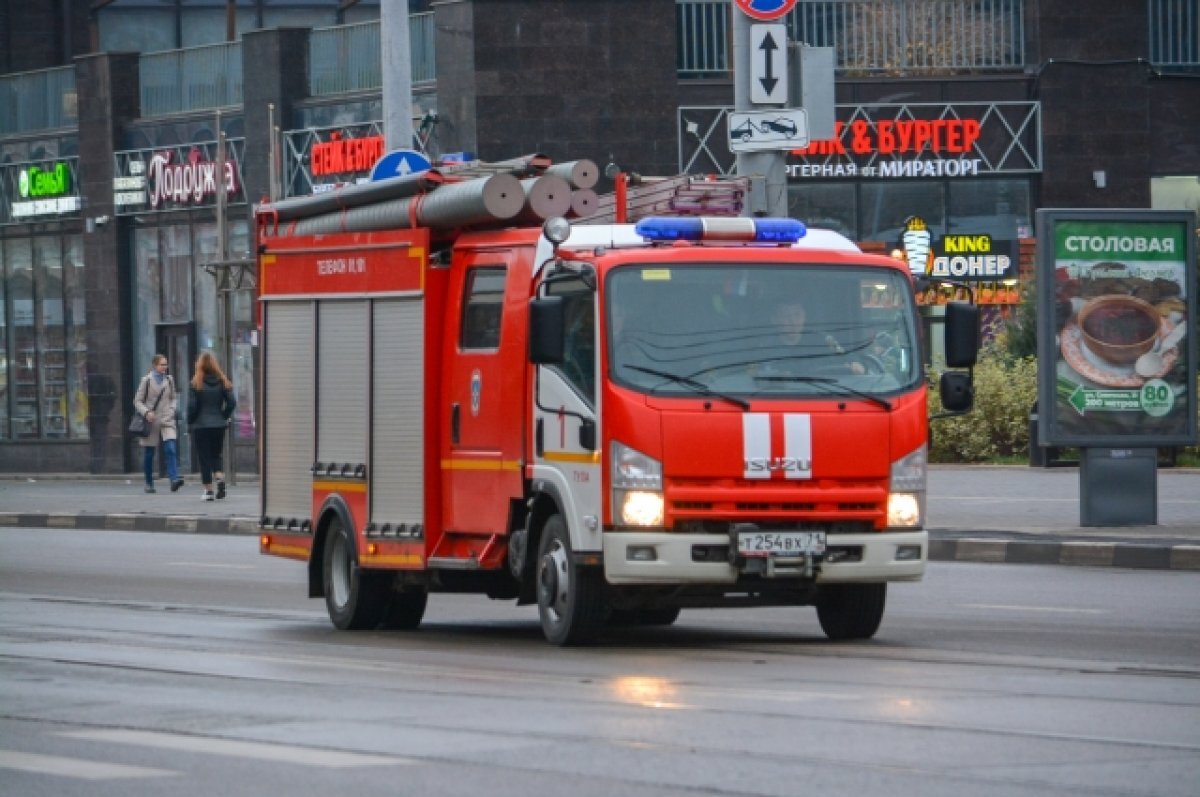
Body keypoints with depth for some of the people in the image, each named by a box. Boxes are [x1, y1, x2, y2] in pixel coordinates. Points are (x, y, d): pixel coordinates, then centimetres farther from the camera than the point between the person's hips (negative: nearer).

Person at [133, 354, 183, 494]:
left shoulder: (169, 380, 8)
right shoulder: (146, 380, -3)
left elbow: (174, 398, 21)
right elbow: (137, 401, -1)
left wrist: (172, 409, 2)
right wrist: (146, 413, -17)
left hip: (167, 421, 2)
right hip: (151, 422, -2)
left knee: (170, 450, -17)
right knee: (148, 454, 5)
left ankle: (174, 479, -26)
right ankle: (149, 484, 19)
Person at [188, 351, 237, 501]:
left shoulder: (196, 383, -10)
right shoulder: (222, 382, 0)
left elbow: (192, 405, -11)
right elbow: (232, 402, -3)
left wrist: (190, 421, 3)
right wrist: (223, 417, 10)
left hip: (201, 426, -3)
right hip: (219, 425, 3)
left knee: (204, 458, 3)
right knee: (216, 456, 17)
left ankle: (208, 490, 2)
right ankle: (220, 479, -8)